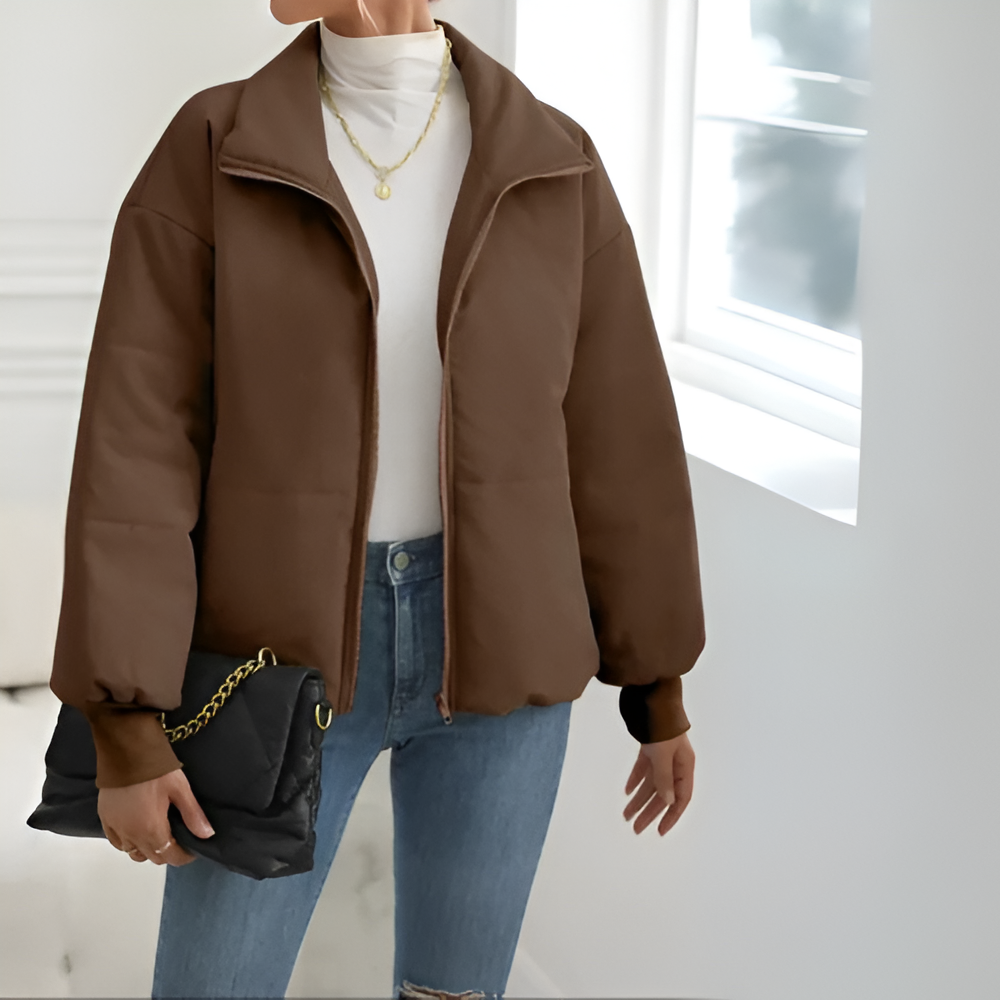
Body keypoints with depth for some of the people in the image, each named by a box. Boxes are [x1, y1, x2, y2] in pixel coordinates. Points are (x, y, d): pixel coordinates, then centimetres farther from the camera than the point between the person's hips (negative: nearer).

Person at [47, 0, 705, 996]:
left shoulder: (551, 167, -3)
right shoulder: (210, 153, -8)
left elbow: (619, 440, 2)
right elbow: (136, 441, -11)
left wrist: (660, 688, 8)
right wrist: (124, 723, -15)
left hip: (489, 645, 1)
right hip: (291, 656, -1)